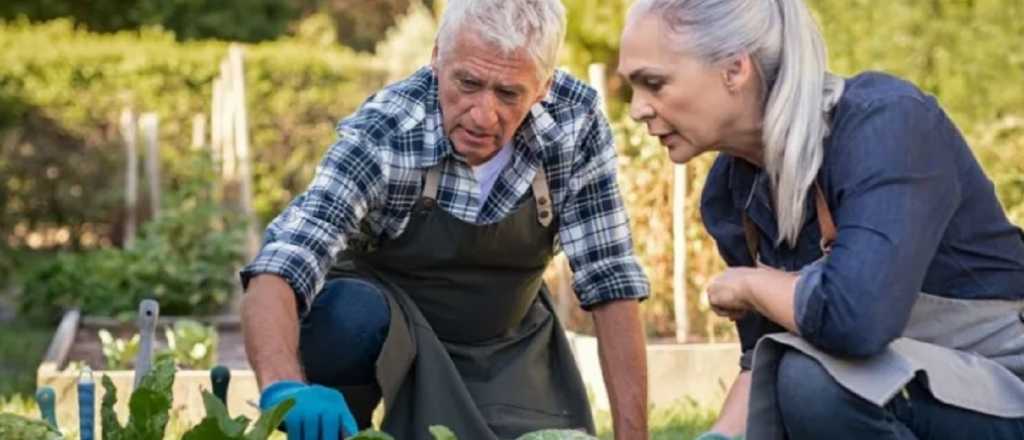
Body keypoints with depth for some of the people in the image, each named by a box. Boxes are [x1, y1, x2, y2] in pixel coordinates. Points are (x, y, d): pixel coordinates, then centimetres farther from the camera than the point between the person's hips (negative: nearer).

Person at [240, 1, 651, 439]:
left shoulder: (578, 122, -23)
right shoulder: (382, 133, -31)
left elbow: (610, 281, -17)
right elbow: (277, 270, -42)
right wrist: (285, 387, -62)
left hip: (506, 347, 3)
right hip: (383, 321, -3)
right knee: (350, 315, -35)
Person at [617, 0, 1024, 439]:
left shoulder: (885, 122, -23)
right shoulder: (731, 190, 0)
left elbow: (856, 315, -38)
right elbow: (766, 358, 8)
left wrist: (750, 284, -19)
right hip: (896, 402, 8)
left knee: (813, 378, -32)